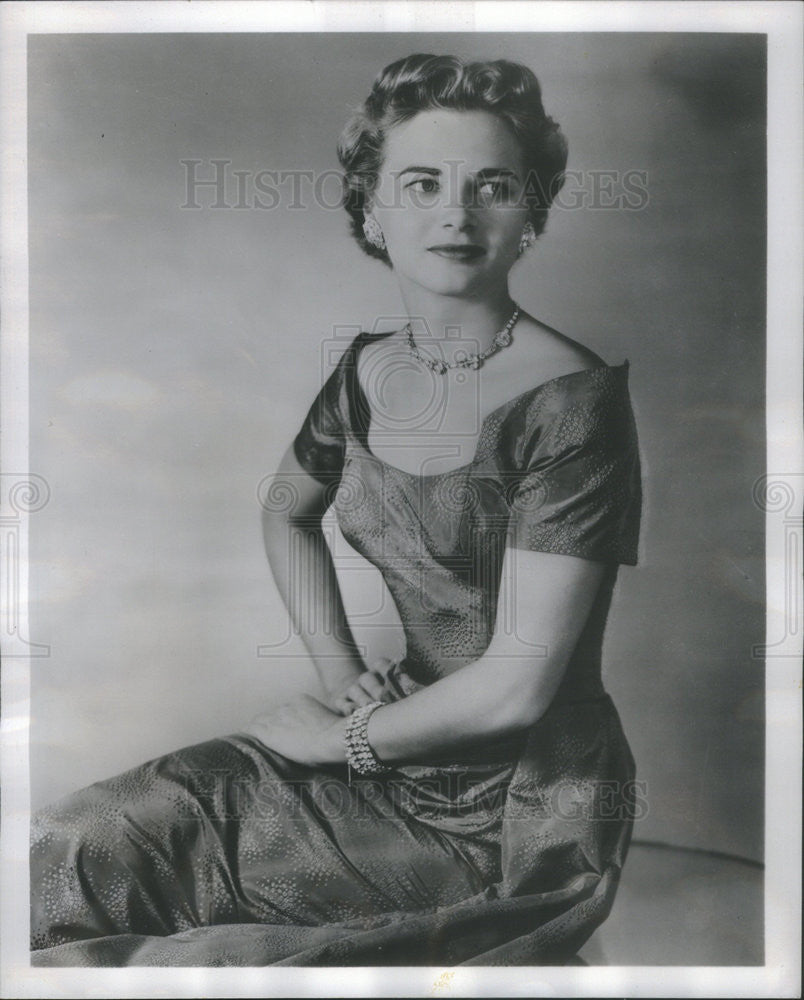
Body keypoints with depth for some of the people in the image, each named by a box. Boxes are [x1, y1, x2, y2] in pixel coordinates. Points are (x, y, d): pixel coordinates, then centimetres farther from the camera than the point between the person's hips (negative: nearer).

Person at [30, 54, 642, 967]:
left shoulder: (569, 402, -19)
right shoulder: (367, 373, 1)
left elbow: (517, 681, -20)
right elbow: (286, 514, 19)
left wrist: (341, 737, -7)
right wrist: (340, 670, 5)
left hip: (519, 816, -5)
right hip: (404, 748, 6)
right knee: (71, 853, -5)